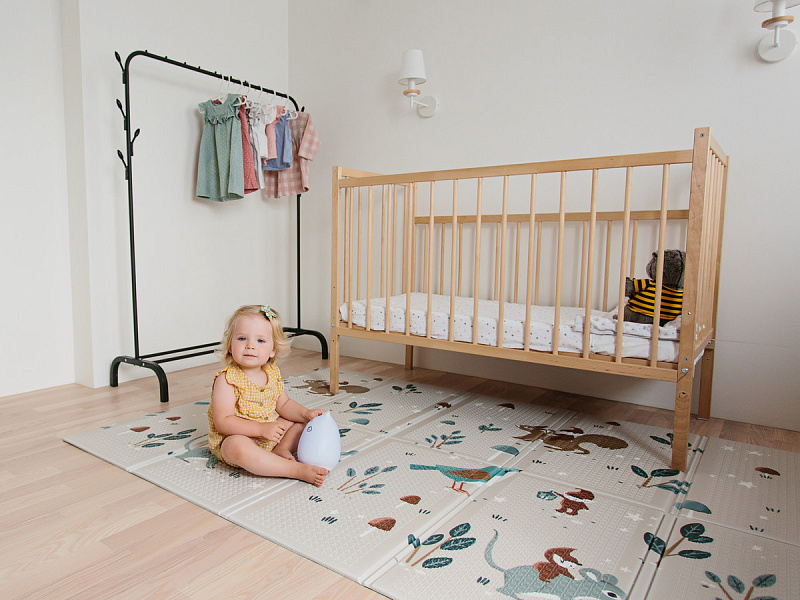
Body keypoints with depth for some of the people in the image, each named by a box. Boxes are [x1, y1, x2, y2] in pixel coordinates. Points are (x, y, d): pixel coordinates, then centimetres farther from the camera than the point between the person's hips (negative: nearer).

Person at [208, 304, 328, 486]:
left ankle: (281, 450, -16)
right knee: (238, 448, -38)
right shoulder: (227, 380, -20)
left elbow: (283, 404, 12)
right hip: (234, 439, -7)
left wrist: (306, 414, -6)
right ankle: (297, 470, -33)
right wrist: (261, 429, -31)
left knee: (302, 423, 7)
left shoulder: (272, 373, 0)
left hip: (270, 433, 7)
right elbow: (223, 422, -25)